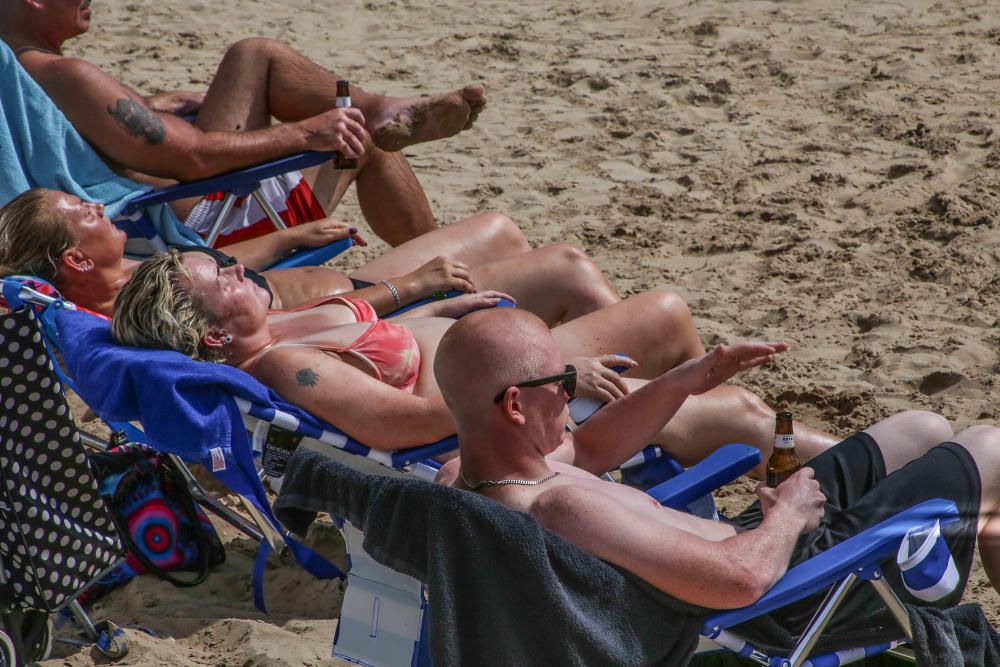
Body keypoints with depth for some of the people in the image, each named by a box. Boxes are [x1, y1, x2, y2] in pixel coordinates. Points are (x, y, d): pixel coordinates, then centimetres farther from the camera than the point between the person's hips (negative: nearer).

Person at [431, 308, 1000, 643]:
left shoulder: (459, 477, -9)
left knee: (925, 431, 24)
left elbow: (582, 449, 12)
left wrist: (680, 384, 0)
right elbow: (742, 577, -42)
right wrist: (789, 514, -20)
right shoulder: (559, 511, -40)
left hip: (738, 537, 10)